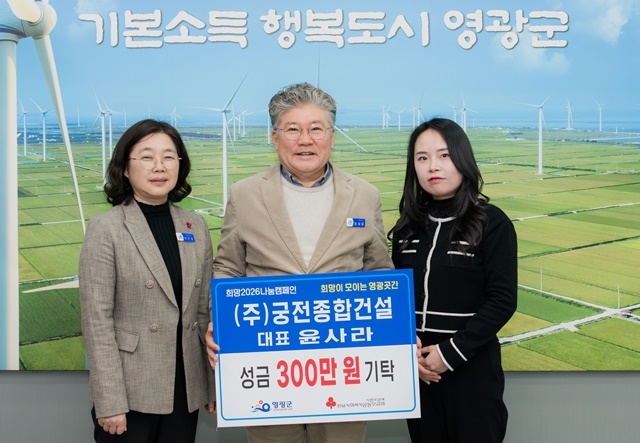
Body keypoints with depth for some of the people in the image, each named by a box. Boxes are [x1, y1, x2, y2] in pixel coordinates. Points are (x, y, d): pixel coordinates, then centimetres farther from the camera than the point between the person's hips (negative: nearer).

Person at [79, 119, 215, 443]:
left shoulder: (196, 227, 5)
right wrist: (110, 402, -14)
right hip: (131, 392, -4)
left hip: (185, 390, 4)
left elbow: (206, 310, 8)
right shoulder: (105, 229, -8)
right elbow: (97, 321, -11)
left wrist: (216, 384, 7)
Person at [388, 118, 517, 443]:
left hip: (472, 366, -4)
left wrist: (451, 352, -16)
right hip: (418, 367, 4)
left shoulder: (492, 223, -7)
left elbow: (502, 301, -12)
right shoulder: (408, 226, 6)